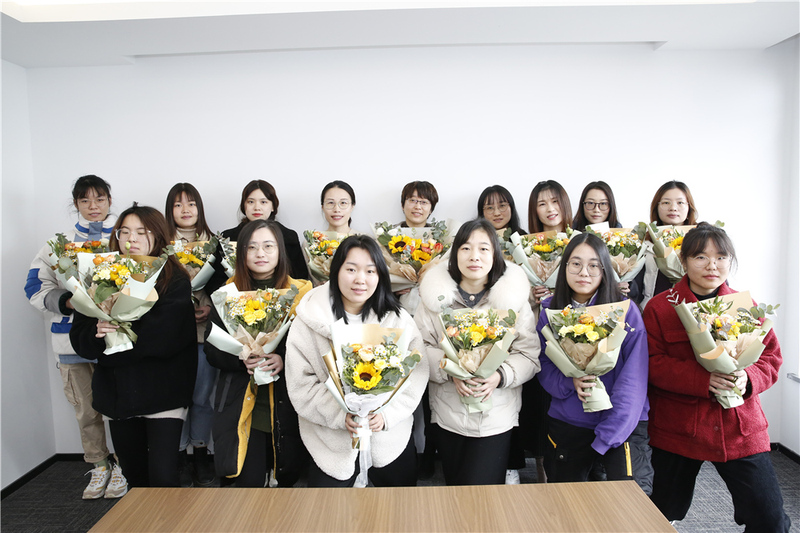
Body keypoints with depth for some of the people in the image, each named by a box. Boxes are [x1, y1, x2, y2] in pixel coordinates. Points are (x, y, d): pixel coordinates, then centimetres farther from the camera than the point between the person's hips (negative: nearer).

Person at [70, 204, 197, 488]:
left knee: (163, 478, -8)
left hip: (162, 393, -4)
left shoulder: (175, 280, -6)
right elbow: (79, 340, 4)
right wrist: (98, 333, -17)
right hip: (116, 393, 5)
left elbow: (167, 337, -17)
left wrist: (116, 334, -11)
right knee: (134, 476, 16)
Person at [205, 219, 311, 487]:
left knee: (289, 477, 8)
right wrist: (241, 360, -14)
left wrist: (284, 359, -18)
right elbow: (212, 349, 4)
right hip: (241, 403, 1)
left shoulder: (301, 292, 1)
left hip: (286, 403, 0)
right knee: (249, 482, 2)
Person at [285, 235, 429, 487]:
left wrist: (387, 414, -19)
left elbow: (416, 374, -6)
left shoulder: (397, 319, -4)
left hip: (391, 436, 2)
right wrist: (340, 416, -20)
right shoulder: (309, 320, -8)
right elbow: (300, 383, -9)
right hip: (330, 439, -1)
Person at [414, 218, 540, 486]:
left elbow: (529, 354, -5)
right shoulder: (436, 294, -3)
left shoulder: (513, 296, -4)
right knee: (454, 486, 17)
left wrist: (500, 376, -21)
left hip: (496, 417, -1)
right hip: (448, 414, 2)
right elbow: (420, 347, -3)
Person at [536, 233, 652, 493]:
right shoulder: (549, 311, -1)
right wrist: (570, 382, -19)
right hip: (566, 423, 3)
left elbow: (632, 381, -13)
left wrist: (605, 440, -18)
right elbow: (545, 369, 3)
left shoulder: (626, 311, -10)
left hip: (622, 423, -2)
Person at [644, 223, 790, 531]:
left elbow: (771, 357, 5)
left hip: (740, 430, 2)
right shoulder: (659, 307, -5)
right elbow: (653, 364, -11)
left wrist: (748, 378, -16)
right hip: (677, 431, -2)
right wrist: (703, 380, -24)